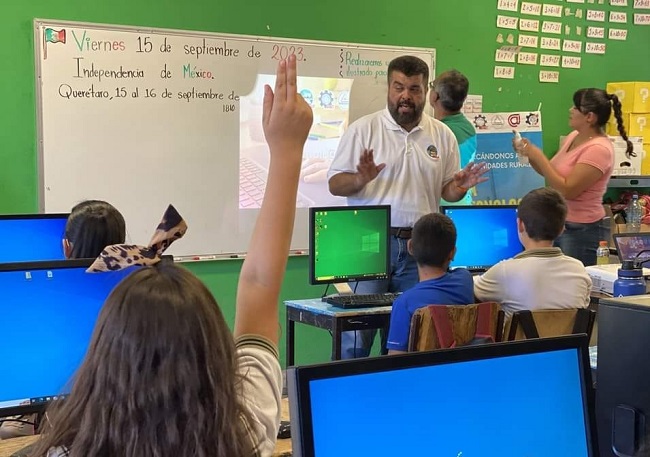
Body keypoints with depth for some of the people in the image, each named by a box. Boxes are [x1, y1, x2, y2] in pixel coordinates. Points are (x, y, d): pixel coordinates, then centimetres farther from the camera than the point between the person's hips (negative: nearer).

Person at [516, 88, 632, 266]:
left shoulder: (598, 149, -19)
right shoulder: (574, 136, 7)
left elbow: (567, 190, -24)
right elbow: (552, 173, 17)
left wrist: (538, 157, -19)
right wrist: (530, 155, 1)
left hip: (582, 231, -8)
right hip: (560, 225, 8)